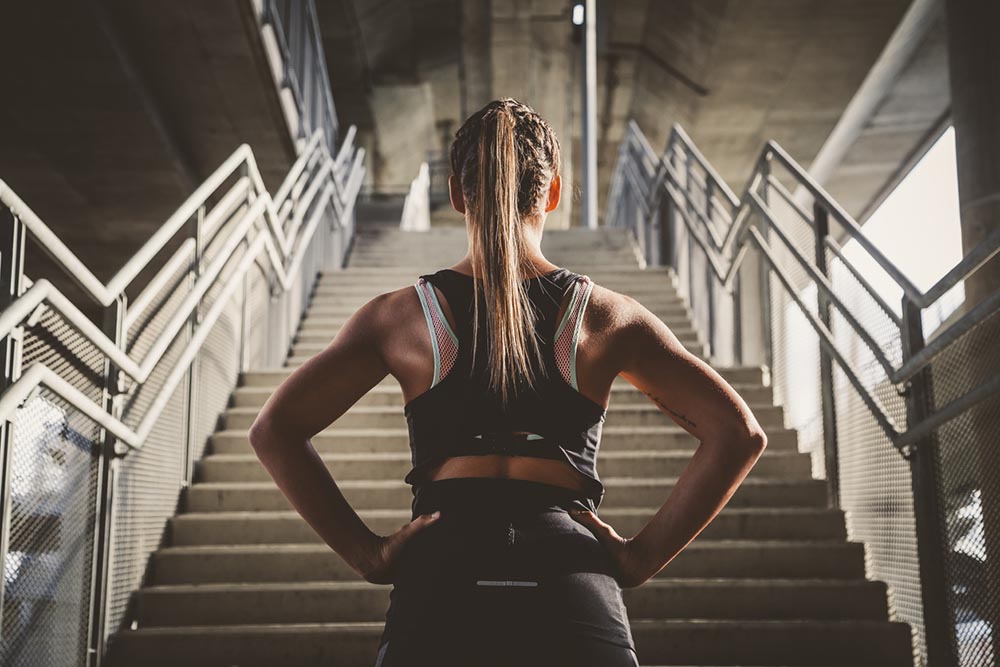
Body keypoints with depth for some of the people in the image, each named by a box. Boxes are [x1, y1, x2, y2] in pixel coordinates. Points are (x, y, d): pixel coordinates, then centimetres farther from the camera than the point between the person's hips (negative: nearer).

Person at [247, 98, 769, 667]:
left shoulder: (401, 315, 7)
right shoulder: (608, 316, 7)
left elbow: (275, 430, 2)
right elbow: (740, 433, 1)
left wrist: (367, 553, 2)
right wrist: (643, 555, 3)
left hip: (441, 583, 0)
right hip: (574, 595, 0)